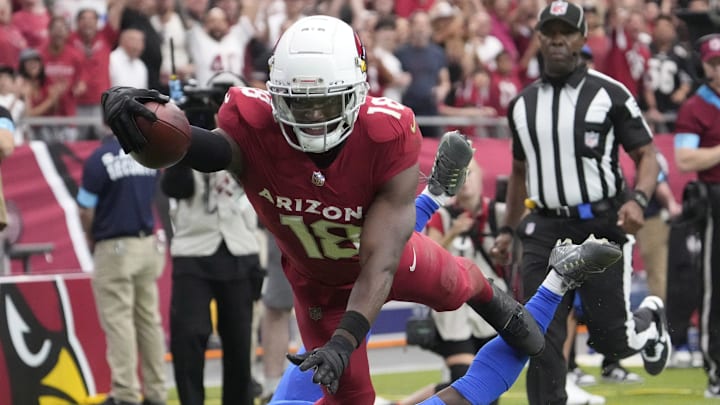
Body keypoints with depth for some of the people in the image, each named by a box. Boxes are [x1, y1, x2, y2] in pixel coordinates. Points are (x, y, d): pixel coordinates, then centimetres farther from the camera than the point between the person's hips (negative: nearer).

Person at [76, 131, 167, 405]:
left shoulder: (99, 159, -15)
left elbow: (86, 212, -11)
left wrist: (91, 242, 8)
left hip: (114, 249, -6)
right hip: (148, 246, 6)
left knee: (118, 321, -2)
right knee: (149, 320, 11)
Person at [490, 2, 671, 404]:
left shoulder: (610, 94, -4)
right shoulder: (523, 104, 11)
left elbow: (648, 155, -4)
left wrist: (638, 200, -22)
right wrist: (508, 230, 19)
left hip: (602, 226, -3)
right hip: (544, 231, 4)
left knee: (611, 339, 2)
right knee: (542, 341, -5)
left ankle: (651, 321, 37)